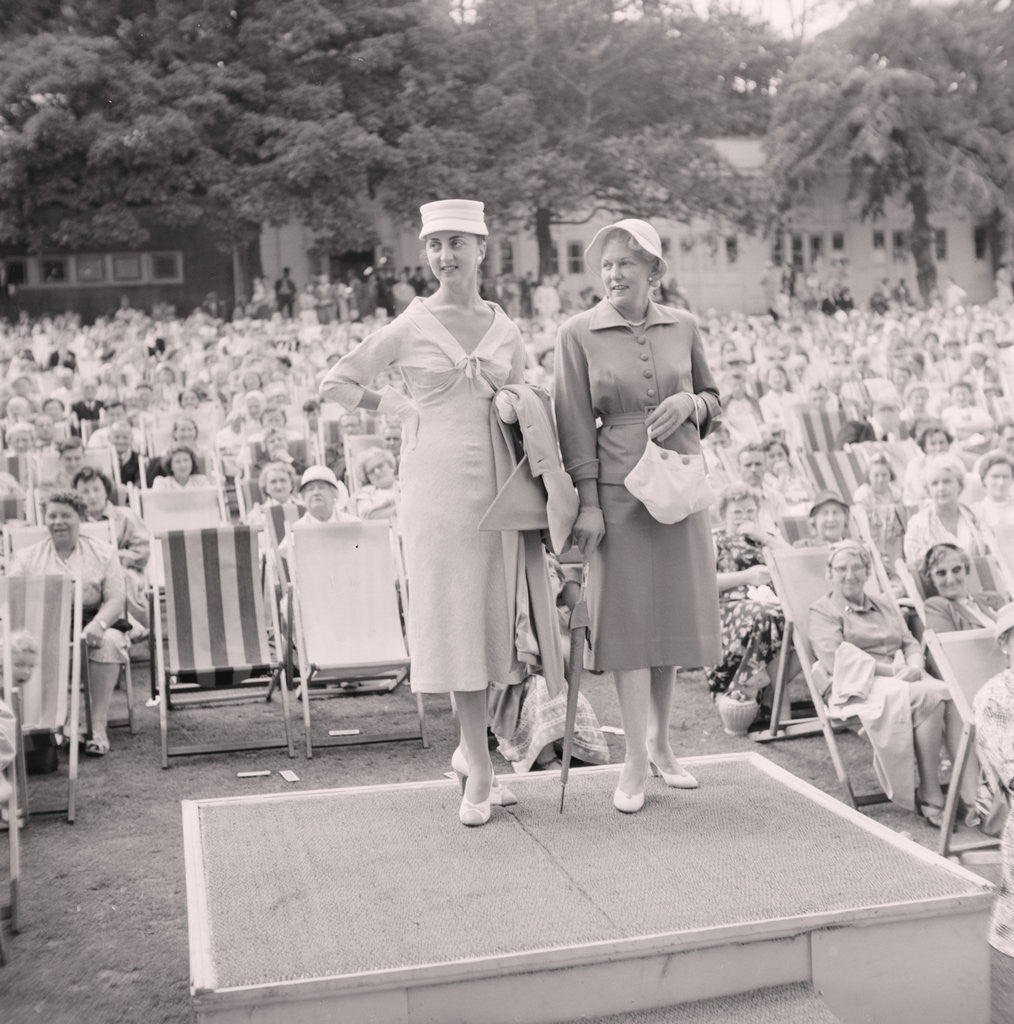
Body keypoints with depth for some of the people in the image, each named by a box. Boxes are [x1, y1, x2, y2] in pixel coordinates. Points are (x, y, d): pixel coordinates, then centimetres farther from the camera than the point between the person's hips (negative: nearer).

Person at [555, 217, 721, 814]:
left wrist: (690, 405, -7)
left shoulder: (683, 327, 5)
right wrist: (588, 501, -10)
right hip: (619, 489, -3)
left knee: (674, 613, 10)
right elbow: (576, 423, -5)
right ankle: (636, 761, 4)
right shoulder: (579, 333, -3)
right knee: (627, 618, -3)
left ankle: (662, 744, 25)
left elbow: (715, 399, 16)